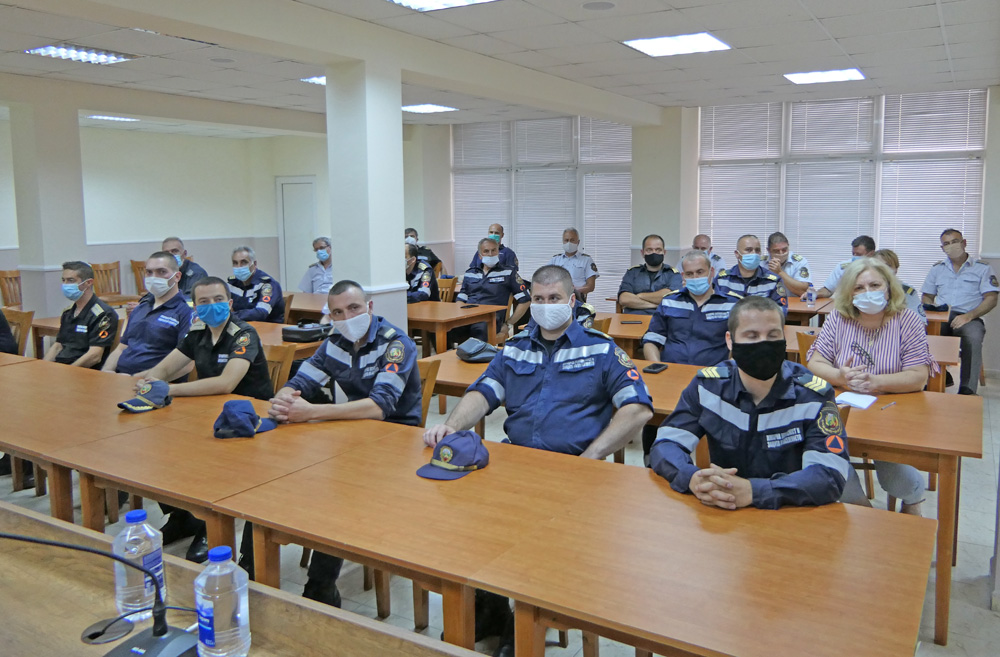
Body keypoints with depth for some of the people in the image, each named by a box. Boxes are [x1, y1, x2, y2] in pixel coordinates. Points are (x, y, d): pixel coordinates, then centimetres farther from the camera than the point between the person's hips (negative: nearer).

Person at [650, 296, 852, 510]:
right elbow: (665, 444, -6)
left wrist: (752, 491, -34)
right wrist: (693, 479, -29)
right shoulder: (707, 385, -3)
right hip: (723, 515, 0)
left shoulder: (813, 394, -9)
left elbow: (831, 475, -19)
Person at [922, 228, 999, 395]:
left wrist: (969, 316, -14)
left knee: (973, 338, -38)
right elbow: (927, 297, 22)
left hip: (969, 318, -2)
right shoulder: (937, 269, 23)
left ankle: (967, 390, -41)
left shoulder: (982, 267, 12)